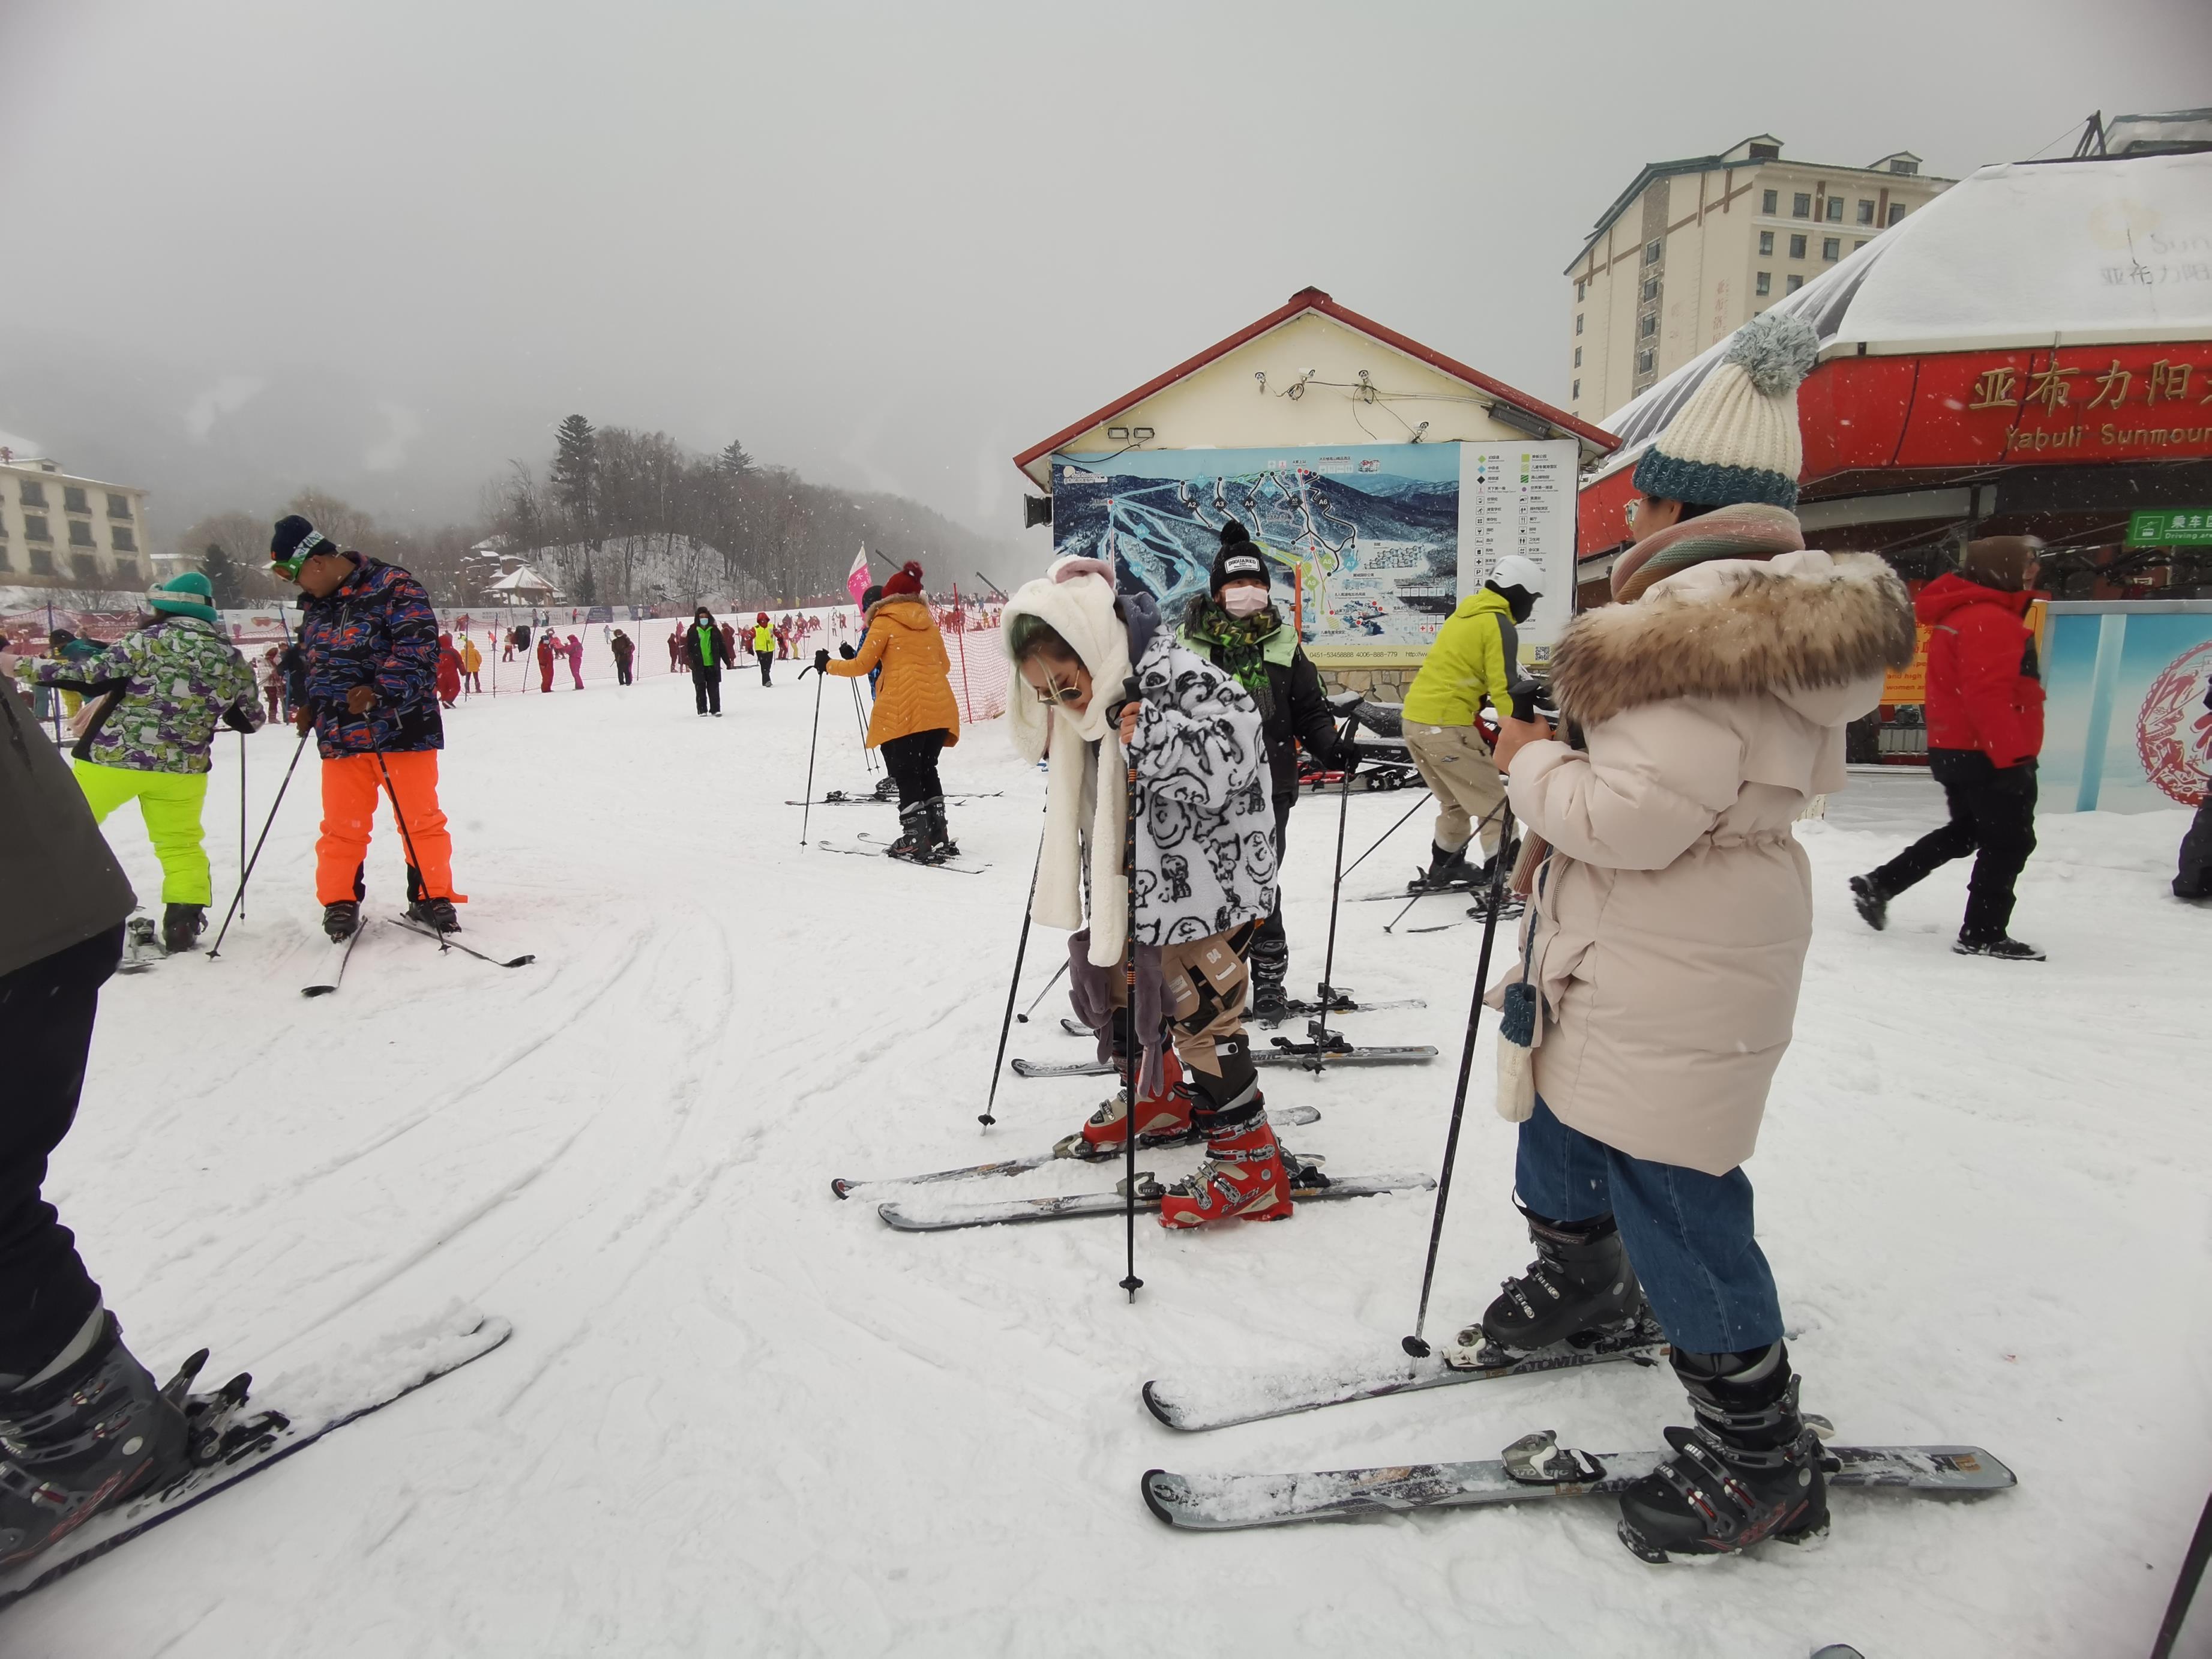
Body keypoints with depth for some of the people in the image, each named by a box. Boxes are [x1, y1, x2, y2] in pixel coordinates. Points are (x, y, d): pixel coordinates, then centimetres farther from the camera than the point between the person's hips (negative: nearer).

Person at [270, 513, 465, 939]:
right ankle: (340, 902, 20)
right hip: (340, 736, 6)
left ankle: (431, 898, 14)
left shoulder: (394, 587, -7)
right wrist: (308, 705, 12)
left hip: (402, 727, -6)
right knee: (341, 827, 7)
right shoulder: (314, 605, 16)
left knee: (420, 820, 1)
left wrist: (378, 691, -25)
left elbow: (418, 649, -15)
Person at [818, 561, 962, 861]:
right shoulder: (928, 623, 18)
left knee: (905, 775, 3)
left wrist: (827, 665, 17)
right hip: (941, 708, 5)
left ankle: (916, 841, 0)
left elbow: (861, 665, 1)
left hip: (905, 710, -5)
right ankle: (938, 837, 13)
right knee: (927, 770, 16)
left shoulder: (885, 622, 4)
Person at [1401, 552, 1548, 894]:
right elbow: (1505, 689, -13)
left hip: (1415, 717, 9)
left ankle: (1444, 869, 31)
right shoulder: (1499, 625, -8)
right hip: (1446, 725, -9)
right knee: (1495, 804, 1)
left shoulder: (1466, 613, 18)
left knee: (1456, 802, 24)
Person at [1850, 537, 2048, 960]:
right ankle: (1983, 934, 6)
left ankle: (1879, 884, 18)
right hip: (1987, 755, -10)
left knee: (1965, 831, 22)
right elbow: (1989, 698, -27)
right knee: (2010, 841, 1)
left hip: (1955, 750, 10)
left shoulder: (1961, 615, 15)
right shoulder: (1990, 620, -18)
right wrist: (2013, 757, -26)